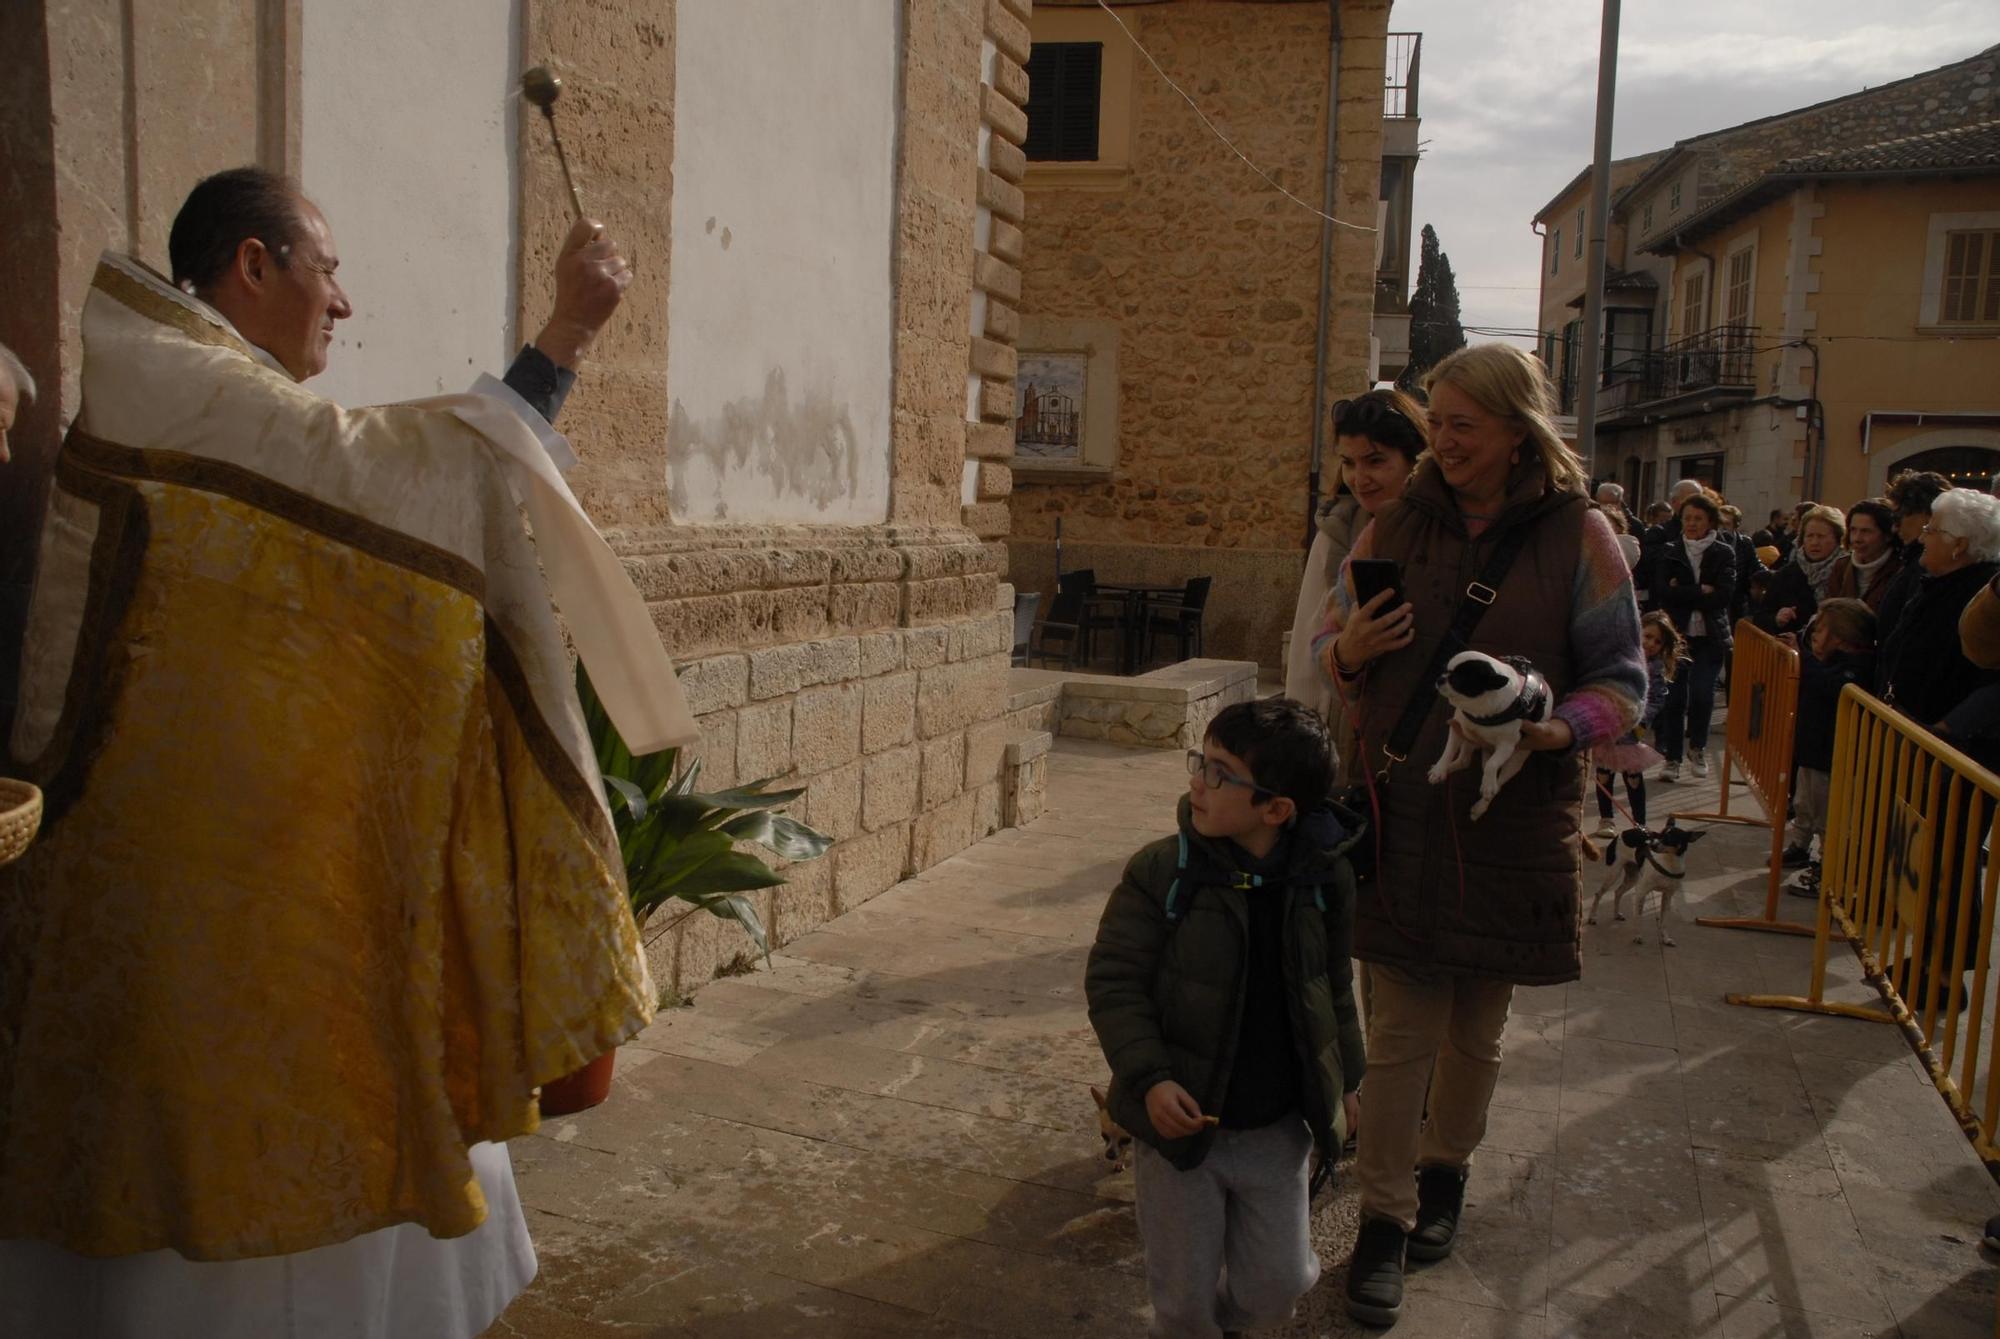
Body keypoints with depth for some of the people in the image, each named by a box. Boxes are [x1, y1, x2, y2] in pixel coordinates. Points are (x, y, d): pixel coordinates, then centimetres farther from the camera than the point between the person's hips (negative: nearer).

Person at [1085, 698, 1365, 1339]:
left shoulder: (1323, 879, -8)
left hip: (1277, 1130, 2)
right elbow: (1113, 982, -13)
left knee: (1276, 1287, 14)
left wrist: (1344, 1080, 16)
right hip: (1181, 1120, -2)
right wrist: (1149, 1078, -23)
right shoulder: (1161, 872, -17)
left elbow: (1333, 987, 8)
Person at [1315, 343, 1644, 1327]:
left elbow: (1622, 680, -1)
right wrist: (1347, 650, -12)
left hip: (1515, 826, 0)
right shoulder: (1393, 530, 4)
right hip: (1403, 814, 1)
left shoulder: (1580, 537, -3)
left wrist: (1560, 730, -21)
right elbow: (1330, 645, 12)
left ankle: (1444, 1171, 40)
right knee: (1401, 1031, 1)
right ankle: (1383, 1219, 16)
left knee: (1477, 1027, 16)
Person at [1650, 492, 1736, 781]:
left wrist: (1683, 593, -9)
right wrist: (1701, 592, -11)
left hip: (1710, 636, 0)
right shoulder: (1668, 553, 6)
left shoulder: (1724, 554, 6)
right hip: (1676, 635, 1)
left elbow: (1725, 593, -9)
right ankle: (1672, 757, 10)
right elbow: (1662, 591, -9)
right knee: (1675, 697, -2)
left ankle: (1697, 746, 15)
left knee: (1702, 693, -11)